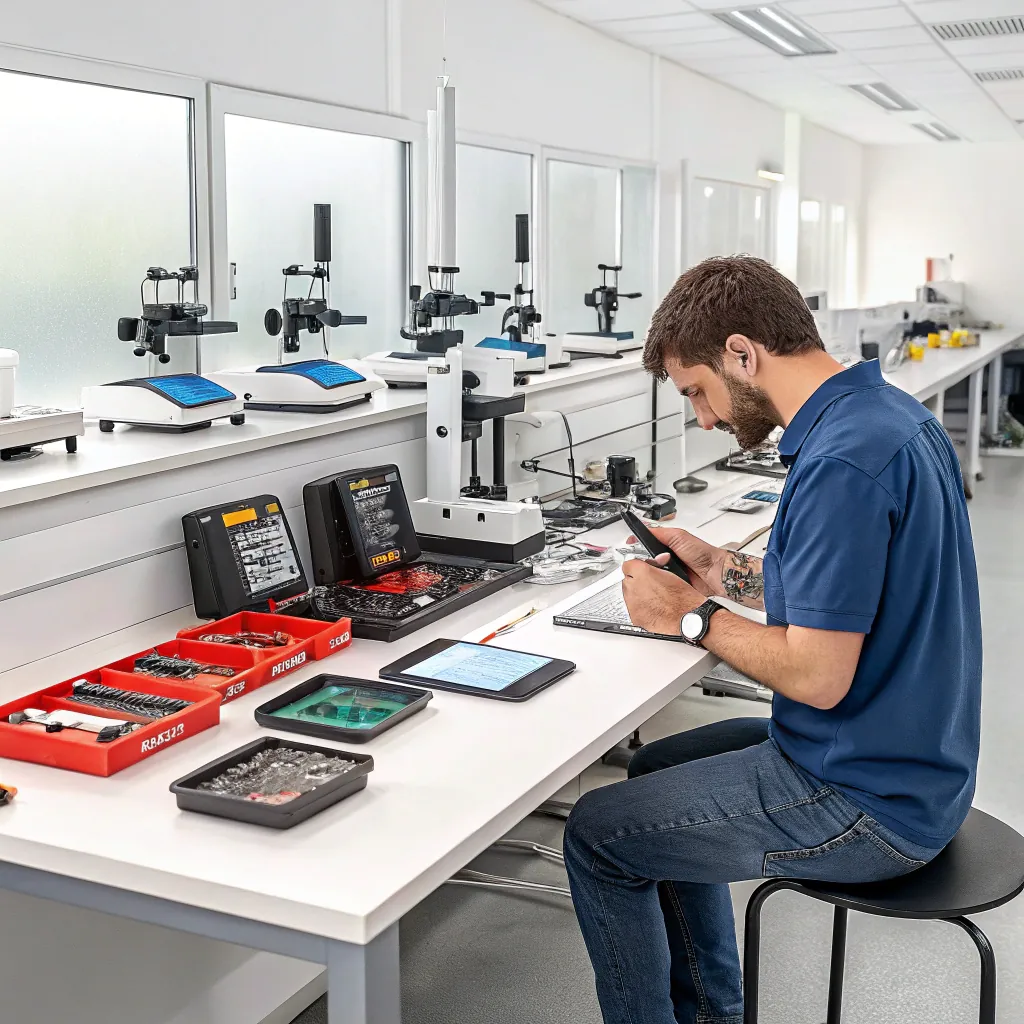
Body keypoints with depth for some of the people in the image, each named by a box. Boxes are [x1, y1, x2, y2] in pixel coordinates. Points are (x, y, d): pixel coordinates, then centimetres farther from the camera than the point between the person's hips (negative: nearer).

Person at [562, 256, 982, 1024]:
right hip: (908, 765, 10)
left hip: (865, 804, -10)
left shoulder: (843, 460, -28)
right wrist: (726, 571, 8)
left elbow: (817, 675, -27)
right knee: (657, 771, 25)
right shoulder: (890, 413, 4)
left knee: (597, 837, 0)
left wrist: (692, 616, -13)